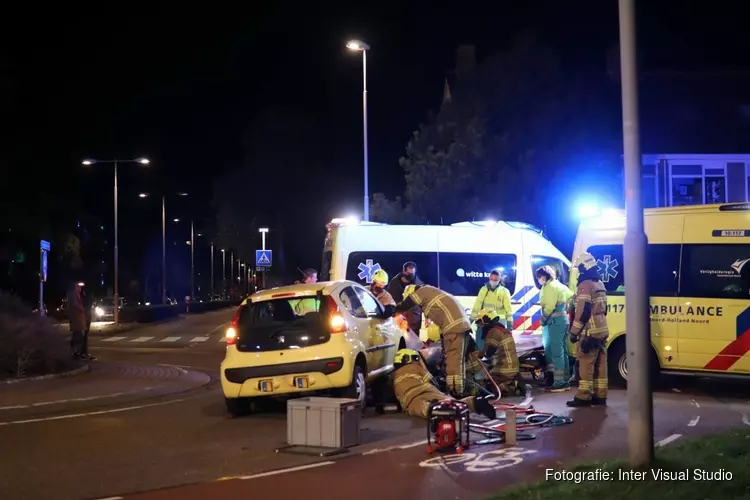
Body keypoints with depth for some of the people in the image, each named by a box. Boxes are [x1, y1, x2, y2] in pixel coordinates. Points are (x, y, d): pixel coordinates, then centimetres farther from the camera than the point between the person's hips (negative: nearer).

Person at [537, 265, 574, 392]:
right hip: (564, 320, 10)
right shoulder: (560, 285, 18)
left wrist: (543, 320, -5)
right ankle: (565, 381, 16)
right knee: (563, 351, 12)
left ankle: (559, 382, -9)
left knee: (556, 352, -9)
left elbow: (549, 307, -17)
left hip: (555, 321, -10)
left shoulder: (549, 287, -11)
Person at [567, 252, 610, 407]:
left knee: (586, 364, -7)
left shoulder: (585, 285, -14)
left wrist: (574, 331, -13)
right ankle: (599, 396, 13)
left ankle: (583, 397, -6)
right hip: (601, 330, 9)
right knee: (600, 365, 9)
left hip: (589, 332, -9)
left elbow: (583, 311, -19)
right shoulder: (600, 284, 17)